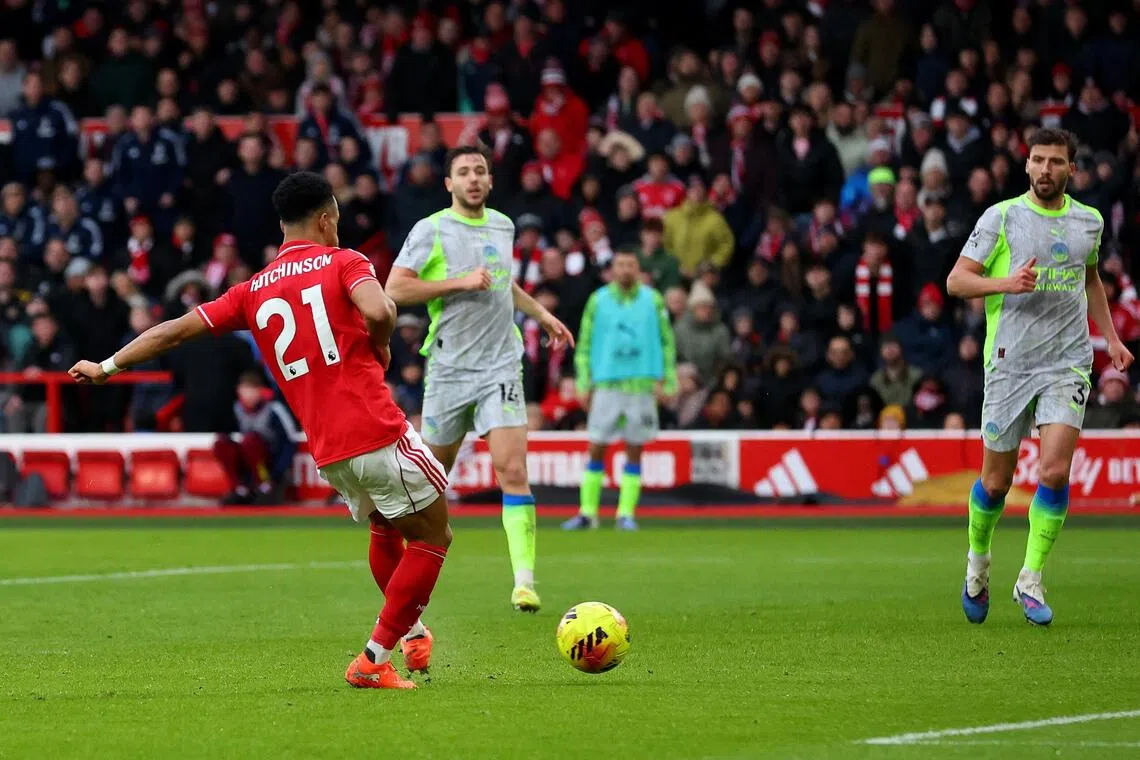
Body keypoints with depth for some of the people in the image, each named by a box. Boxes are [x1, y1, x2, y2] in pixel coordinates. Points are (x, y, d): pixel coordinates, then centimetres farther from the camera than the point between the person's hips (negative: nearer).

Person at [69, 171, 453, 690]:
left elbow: (175, 331, 13)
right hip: (376, 432, -6)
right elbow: (378, 312, -22)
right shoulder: (344, 263, -1)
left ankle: (412, 634, 33)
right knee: (433, 537, 7)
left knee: (386, 530, 30)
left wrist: (107, 367, 23)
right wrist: (380, 346, 0)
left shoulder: (253, 291, 13)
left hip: (325, 452, 6)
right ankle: (373, 662, 3)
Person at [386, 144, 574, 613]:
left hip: (500, 366, 2)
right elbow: (395, 288, -14)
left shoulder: (503, 226, 12)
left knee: (512, 469, -12)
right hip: (449, 367, -2)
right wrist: (459, 282, -17)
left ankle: (524, 580, -16)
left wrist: (542, 315, 27)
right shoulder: (430, 230, -5)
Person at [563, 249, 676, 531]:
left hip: (642, 386, 0)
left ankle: (626, 514, 6)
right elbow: (584, 344, 7)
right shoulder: (598, 300, 4)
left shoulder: (653, 300, 4)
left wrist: (666, 380, 0)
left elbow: (666, 341, 7)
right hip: (606, 385, 0)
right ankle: (588, 512, 6)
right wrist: (584, 383, 1)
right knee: (596, 449, 0)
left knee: (634, 451, 2)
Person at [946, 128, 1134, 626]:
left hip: (1067, 363, 2)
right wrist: (1006, 283, -22)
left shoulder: (1089, 222, 9)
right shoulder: (1001, 217, -3)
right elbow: (956, 281, -5)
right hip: (1009, 362, -2)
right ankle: (978, 562, 31)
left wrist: (1110, 336, 23)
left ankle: (1030, 581, -2)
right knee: (996, 481, 4)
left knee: (1055, 472, -14)